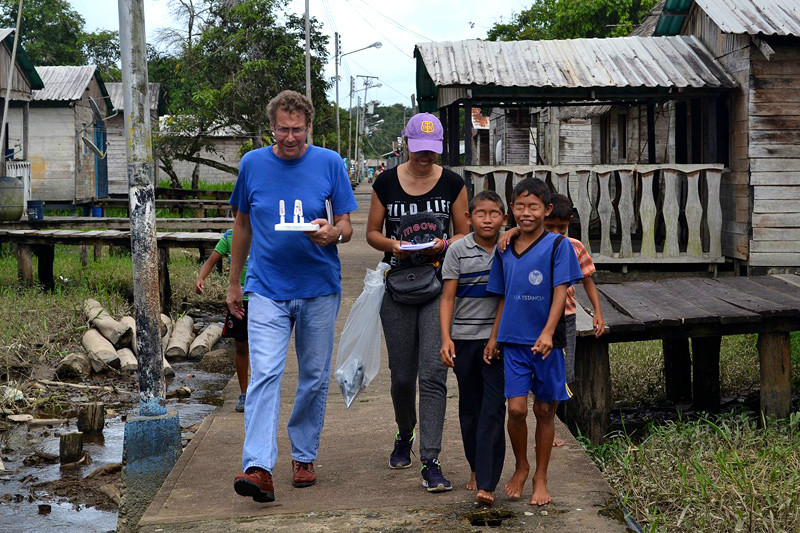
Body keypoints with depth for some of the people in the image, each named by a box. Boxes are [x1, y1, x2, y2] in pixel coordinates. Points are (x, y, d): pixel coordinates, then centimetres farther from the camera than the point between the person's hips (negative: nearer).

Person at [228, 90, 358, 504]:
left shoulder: (329, 163, -1)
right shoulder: (252, 164, 3)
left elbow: (347, 226, 1)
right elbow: (243, 224, 14)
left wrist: (332, 233, -23)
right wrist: (234, 283, 16)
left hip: (319, 289, 0)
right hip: (266, 289, 0)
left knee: (315, 377, 9)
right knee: (264, 375, -13)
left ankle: (304, 457, 25)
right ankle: (259, 468, -18)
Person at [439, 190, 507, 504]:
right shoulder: (458, 250, 0)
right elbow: (448, 298, -1)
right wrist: (445, 338, -9)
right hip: (464, 338, 1)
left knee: (493, 409, -8)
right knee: (470, 408, 11)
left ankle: (486, 483, -8)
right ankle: (476, 469, 29)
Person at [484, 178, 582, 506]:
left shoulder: (558, 245, -4)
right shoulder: (505, 250, 9)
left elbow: (560, 293, -11)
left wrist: (547, 333, -22)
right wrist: (493, 337, 14)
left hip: (547, 342, -2)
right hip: (513, 341, 2)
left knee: (545, 411, 6)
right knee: (516, 408, -6)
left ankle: (540, 478, 21)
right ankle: (521, 467, 19)